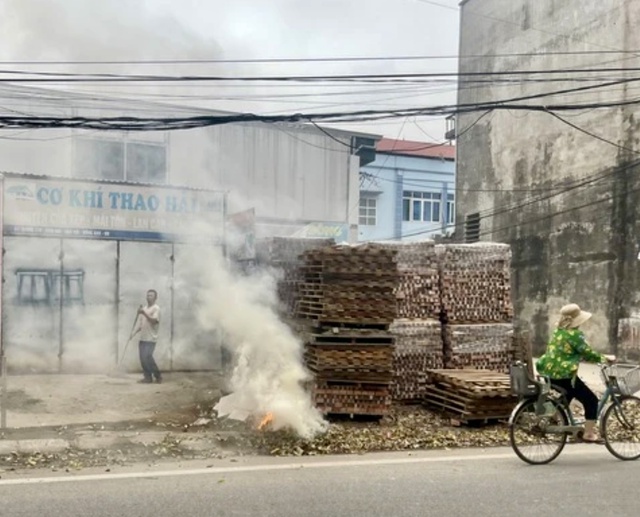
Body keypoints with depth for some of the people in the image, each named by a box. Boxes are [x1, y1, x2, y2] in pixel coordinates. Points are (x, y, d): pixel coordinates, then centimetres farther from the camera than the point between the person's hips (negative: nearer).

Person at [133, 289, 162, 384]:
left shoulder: (156, 308, -5)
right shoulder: (144, 309, 18)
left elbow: (154, 320, -18)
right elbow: (140, 322, 19)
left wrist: (144, 313, -27)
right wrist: (135, 332, 5)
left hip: (151, 338, -7)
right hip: (142, 337, 7)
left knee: (147, 357, -14)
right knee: (143, 358, 3)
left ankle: (158, 376, -1)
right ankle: (148, 377, 10)